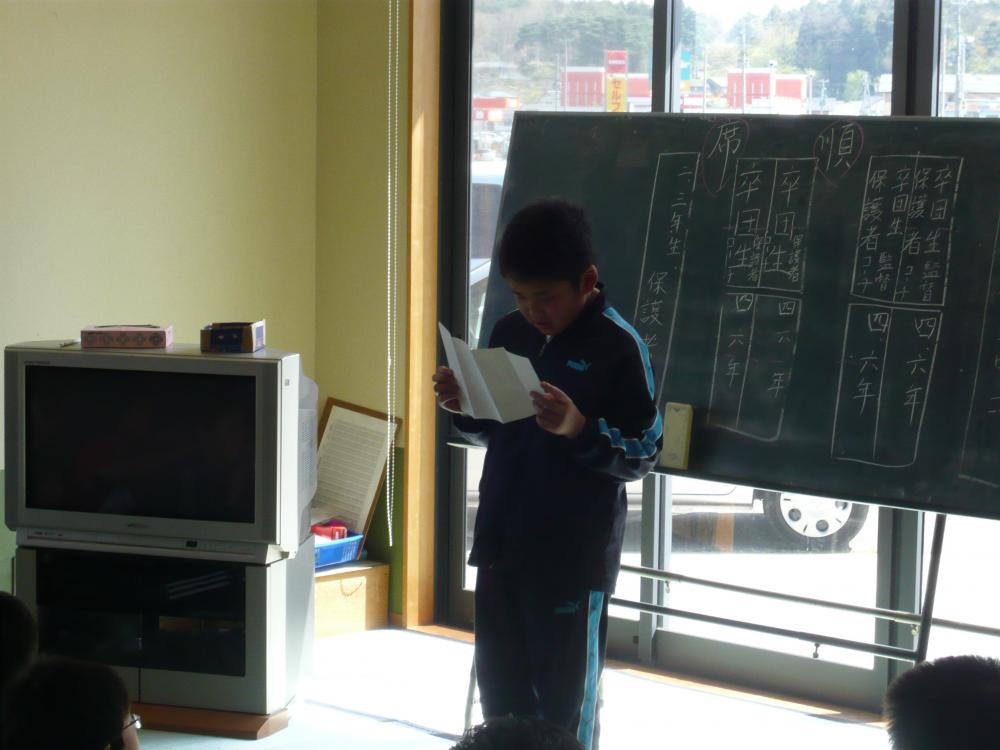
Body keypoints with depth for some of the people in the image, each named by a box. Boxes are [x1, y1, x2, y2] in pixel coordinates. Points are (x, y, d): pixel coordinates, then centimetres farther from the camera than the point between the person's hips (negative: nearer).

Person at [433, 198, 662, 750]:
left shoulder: (618, 346, -13)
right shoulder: (509, 333, 7)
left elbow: (643, 454, -14)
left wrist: (578, 429, -29)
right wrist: (465, 407, -4)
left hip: (573, 556, -6)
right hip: (500, 543, 7)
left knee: (564, 703, 4)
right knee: (500, 691, 17)